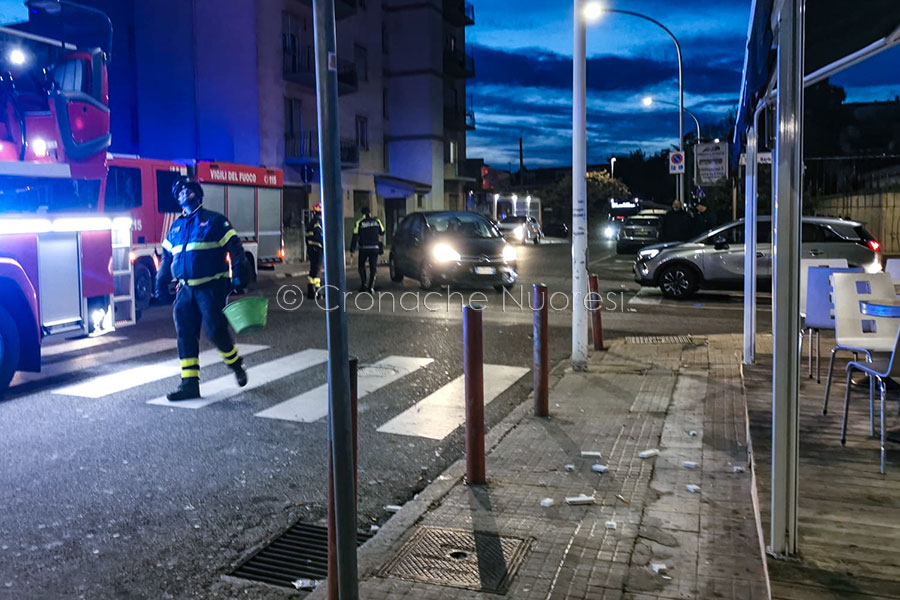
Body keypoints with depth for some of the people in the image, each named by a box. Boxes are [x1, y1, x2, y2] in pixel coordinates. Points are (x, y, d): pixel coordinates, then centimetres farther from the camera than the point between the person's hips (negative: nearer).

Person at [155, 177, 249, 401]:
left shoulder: (214, 221, 1)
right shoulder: (176, 227, 18)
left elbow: (234, 248, -5)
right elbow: (167, 257, 25)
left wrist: (239, 275, -14)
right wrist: (161, 283, 22)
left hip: (211, 287, -6)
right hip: (185, 289, 6)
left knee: (215, 329, -10)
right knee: (185, 335, 0)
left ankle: (235, 364, 17)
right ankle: (190, 384, 4)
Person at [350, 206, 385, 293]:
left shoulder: (359, 223, -4)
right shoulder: (376, 221, 3)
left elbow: (355, 237, -8)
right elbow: (382, 232, 15)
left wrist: (352, 249, -4)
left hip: (363, 249, -1)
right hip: (374, 248, 1)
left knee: (361, 266, 18)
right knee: (373, 268, 4)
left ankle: (363, 284, 9)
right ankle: (371, 287, -5)